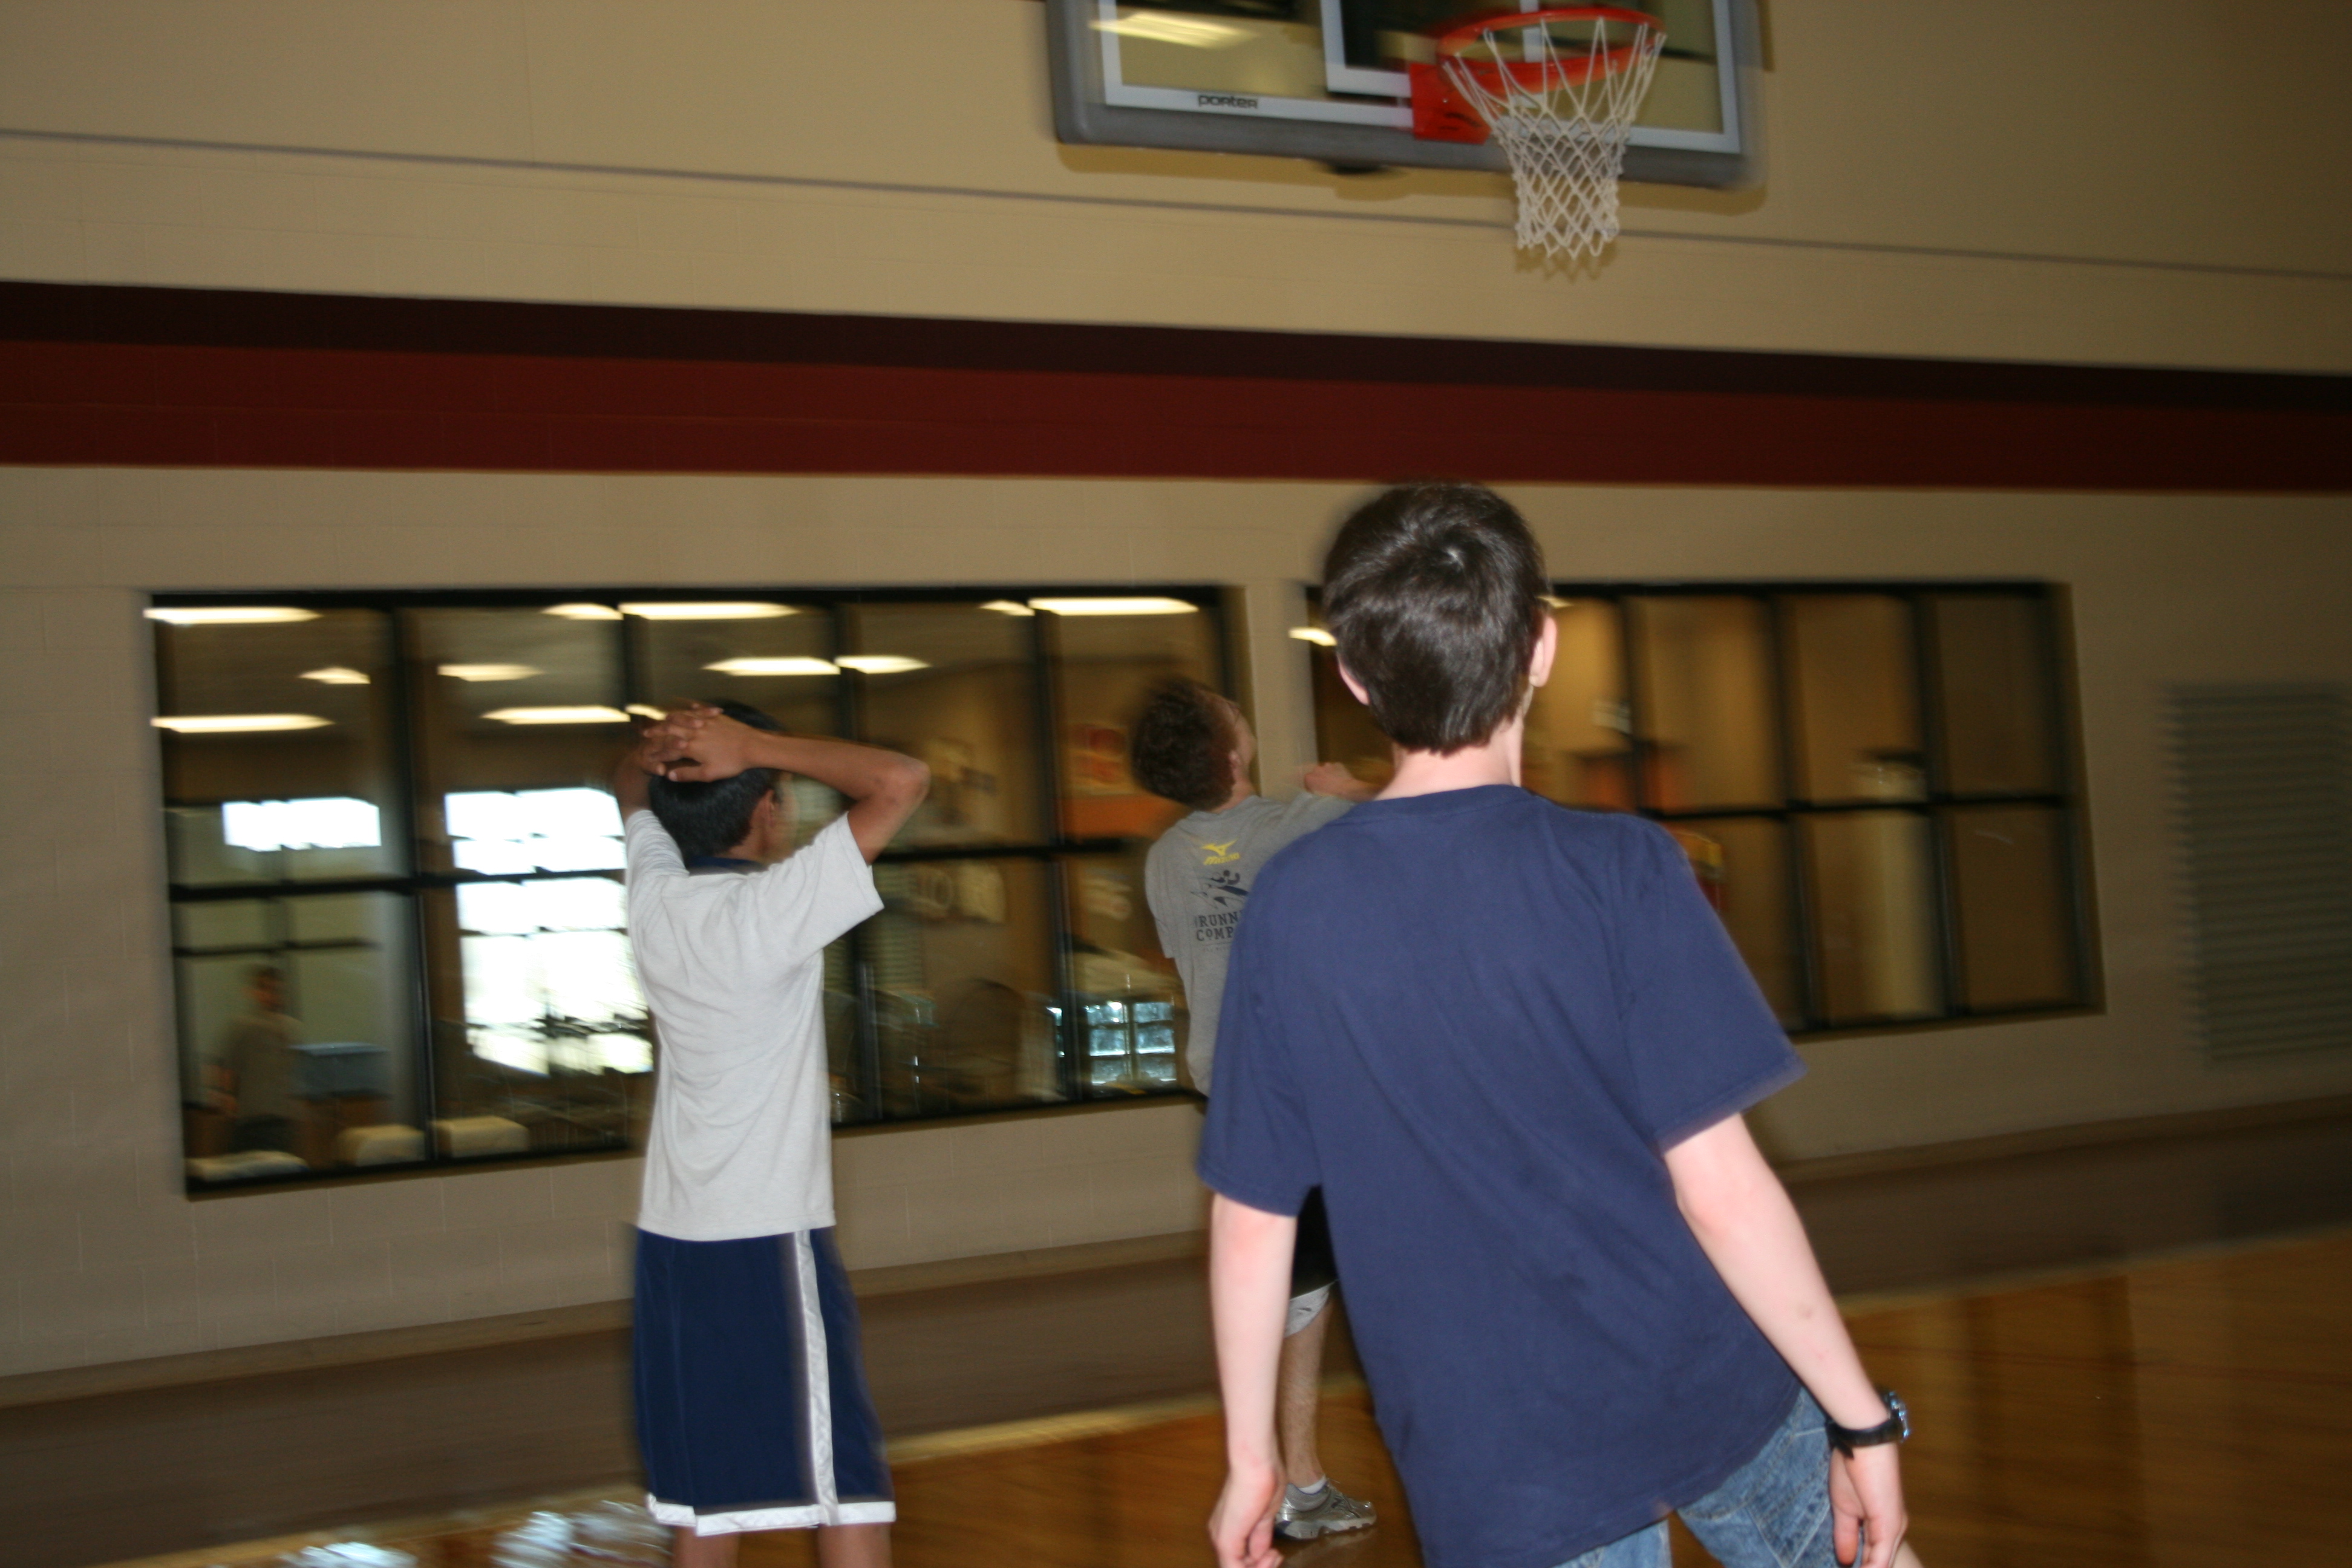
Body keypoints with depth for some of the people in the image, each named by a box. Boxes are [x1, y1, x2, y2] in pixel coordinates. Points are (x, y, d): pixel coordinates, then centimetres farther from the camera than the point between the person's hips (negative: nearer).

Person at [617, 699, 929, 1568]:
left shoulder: (654, 899, 3)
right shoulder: (769, 909, -15)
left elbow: (630, 790, 24)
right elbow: (903, 781, -20)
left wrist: (658, 751, 2)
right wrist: (757, 746, -15)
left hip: (671, 1237, 7)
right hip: (768, 1243, -7)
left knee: (706, 1491, 12)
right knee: (847, 1487, -3)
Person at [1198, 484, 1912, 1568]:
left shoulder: (1293, 907, -6)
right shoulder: (1618, 869, -15)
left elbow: (1251, 1221, -3)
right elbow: (1718, 1187, -16)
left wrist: (1249, 1459, 9)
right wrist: (1867, 1422, -7)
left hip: (1501, 1479, 2)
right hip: (1711, 1398, -1)